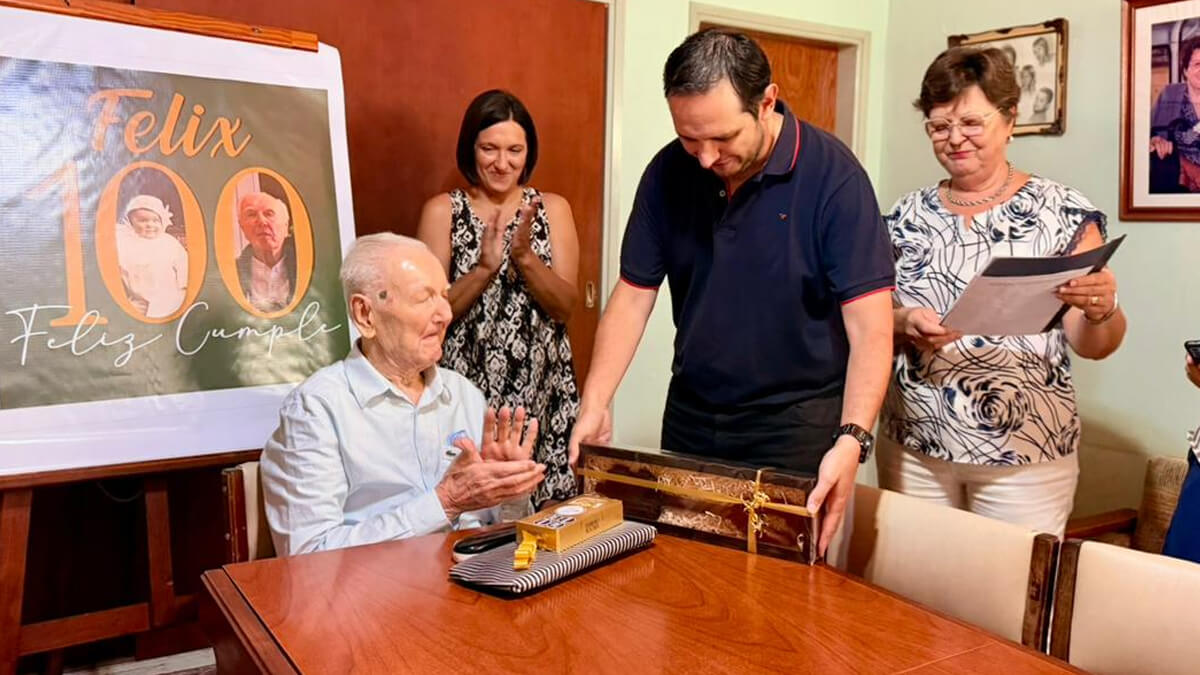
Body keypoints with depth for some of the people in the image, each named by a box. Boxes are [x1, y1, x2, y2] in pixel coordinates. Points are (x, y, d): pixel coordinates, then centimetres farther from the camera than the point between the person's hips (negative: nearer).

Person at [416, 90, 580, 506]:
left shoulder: (552, 208, 6)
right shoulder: (442, 210, 1)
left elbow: (565, 307, -2)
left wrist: (524, 256, -17)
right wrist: (485, 267, -18)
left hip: (541, 393, 2)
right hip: (466, 392, -1)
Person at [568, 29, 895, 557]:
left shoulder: (832, 176, -17)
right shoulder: (668, 172, -4)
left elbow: (869, 327, -18)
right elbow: (633, 296, -1)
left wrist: (851, 438, -31)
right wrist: (595, 404, -11)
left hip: (797, 422, -4)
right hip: (689, 416, 4)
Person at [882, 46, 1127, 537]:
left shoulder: (1063, 212, -3)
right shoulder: (908, 215, 5)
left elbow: (1090, 345, -4)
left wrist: (1101, 310, -25)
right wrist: (905, 323, -14)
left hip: (1026, 456, -2)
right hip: (913, 447, 3)